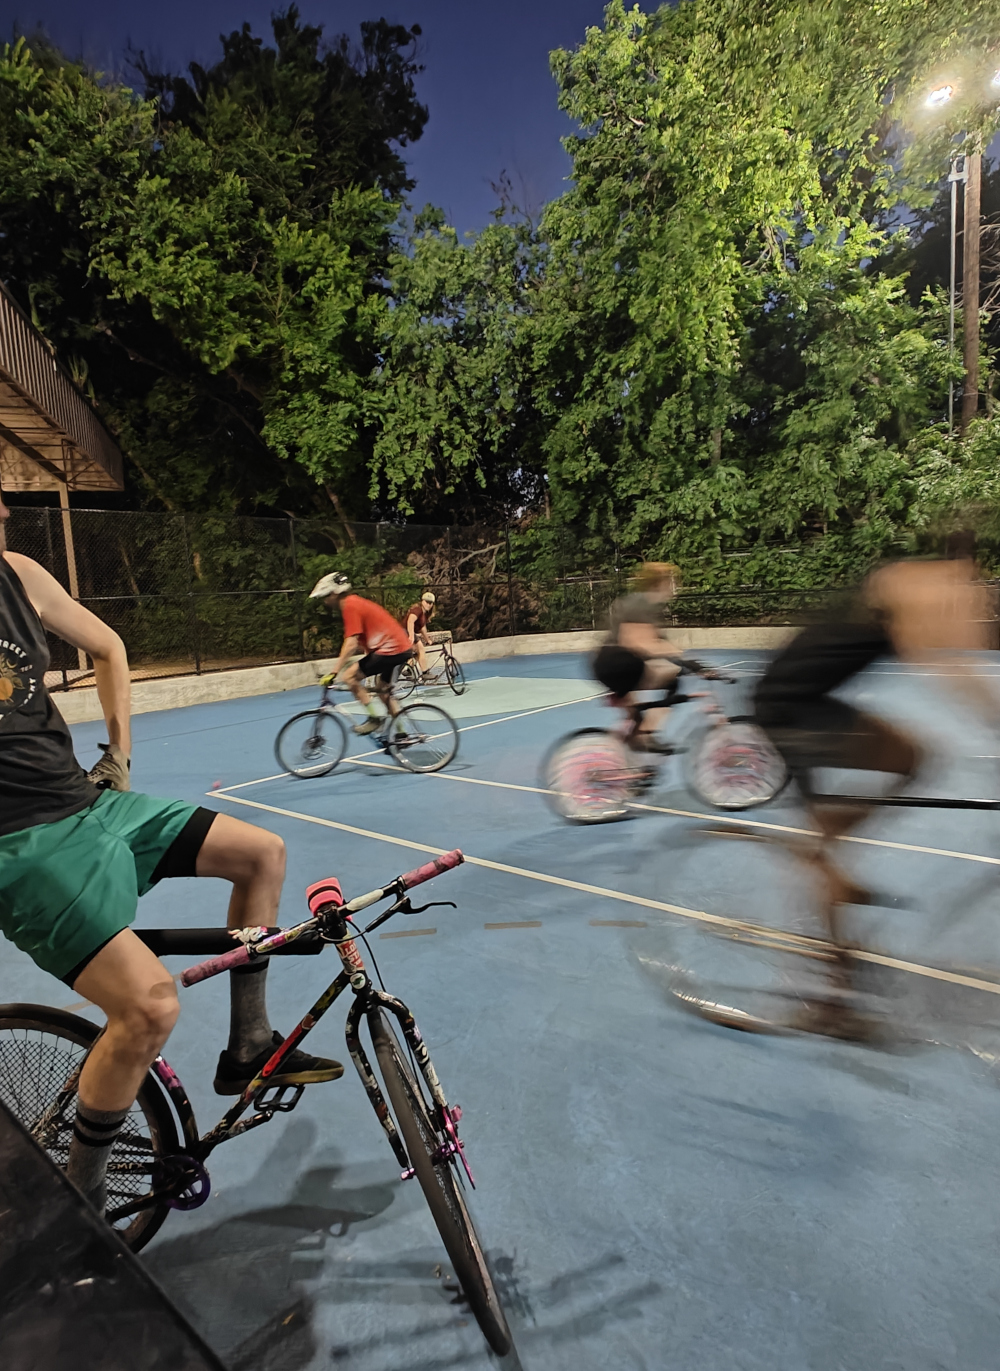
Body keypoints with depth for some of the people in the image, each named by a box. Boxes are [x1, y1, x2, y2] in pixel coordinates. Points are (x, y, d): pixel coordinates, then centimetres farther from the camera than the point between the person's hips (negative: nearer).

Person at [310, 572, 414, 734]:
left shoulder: (350, 606, -12)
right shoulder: (356, 602, 17)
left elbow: (351, 645, -21)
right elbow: (358, 643, 22)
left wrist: (334, 671, -20)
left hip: (390, 648, -10)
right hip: (402, 647, 10)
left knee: (349, 676, -9)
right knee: (384, 691, 23)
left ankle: (374, 719, -3)